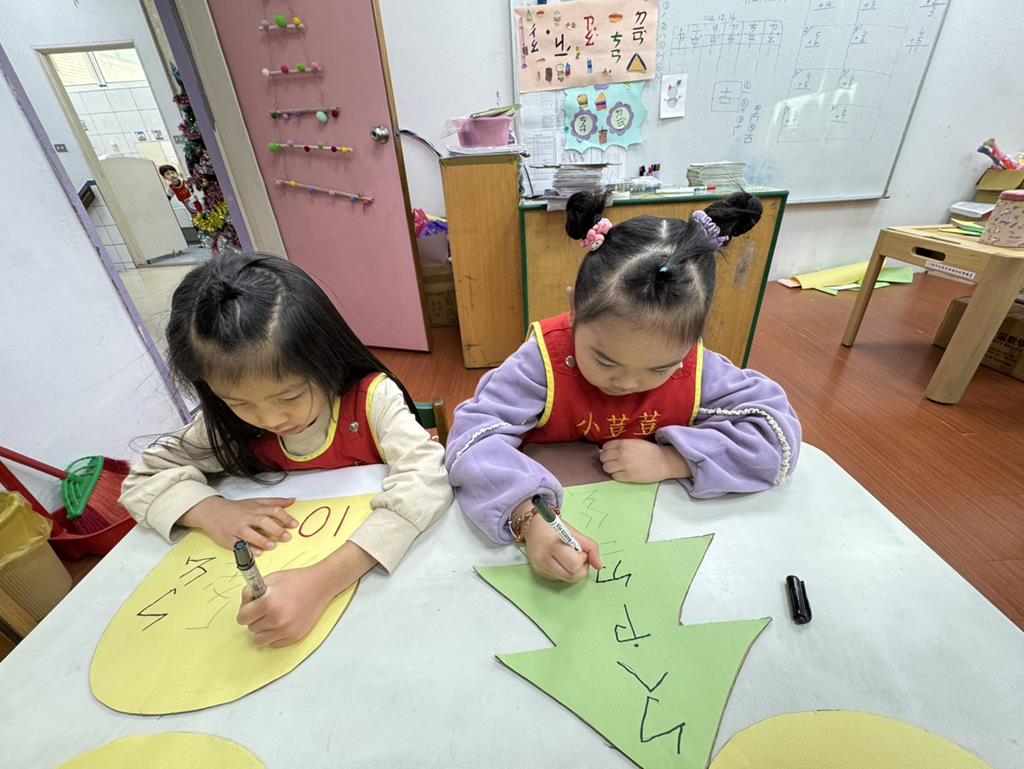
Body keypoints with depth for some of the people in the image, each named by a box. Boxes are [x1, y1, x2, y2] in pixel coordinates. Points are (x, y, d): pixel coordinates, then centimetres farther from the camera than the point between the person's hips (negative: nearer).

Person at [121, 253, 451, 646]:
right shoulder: (230, 425, -8)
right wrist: (210, 511, -18)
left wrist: (323, 580, -43)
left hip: (376, 570, -3)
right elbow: (143, 479, 2)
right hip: (284, 565, 3)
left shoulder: (372, 398, -22)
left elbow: (426, 479, -34)